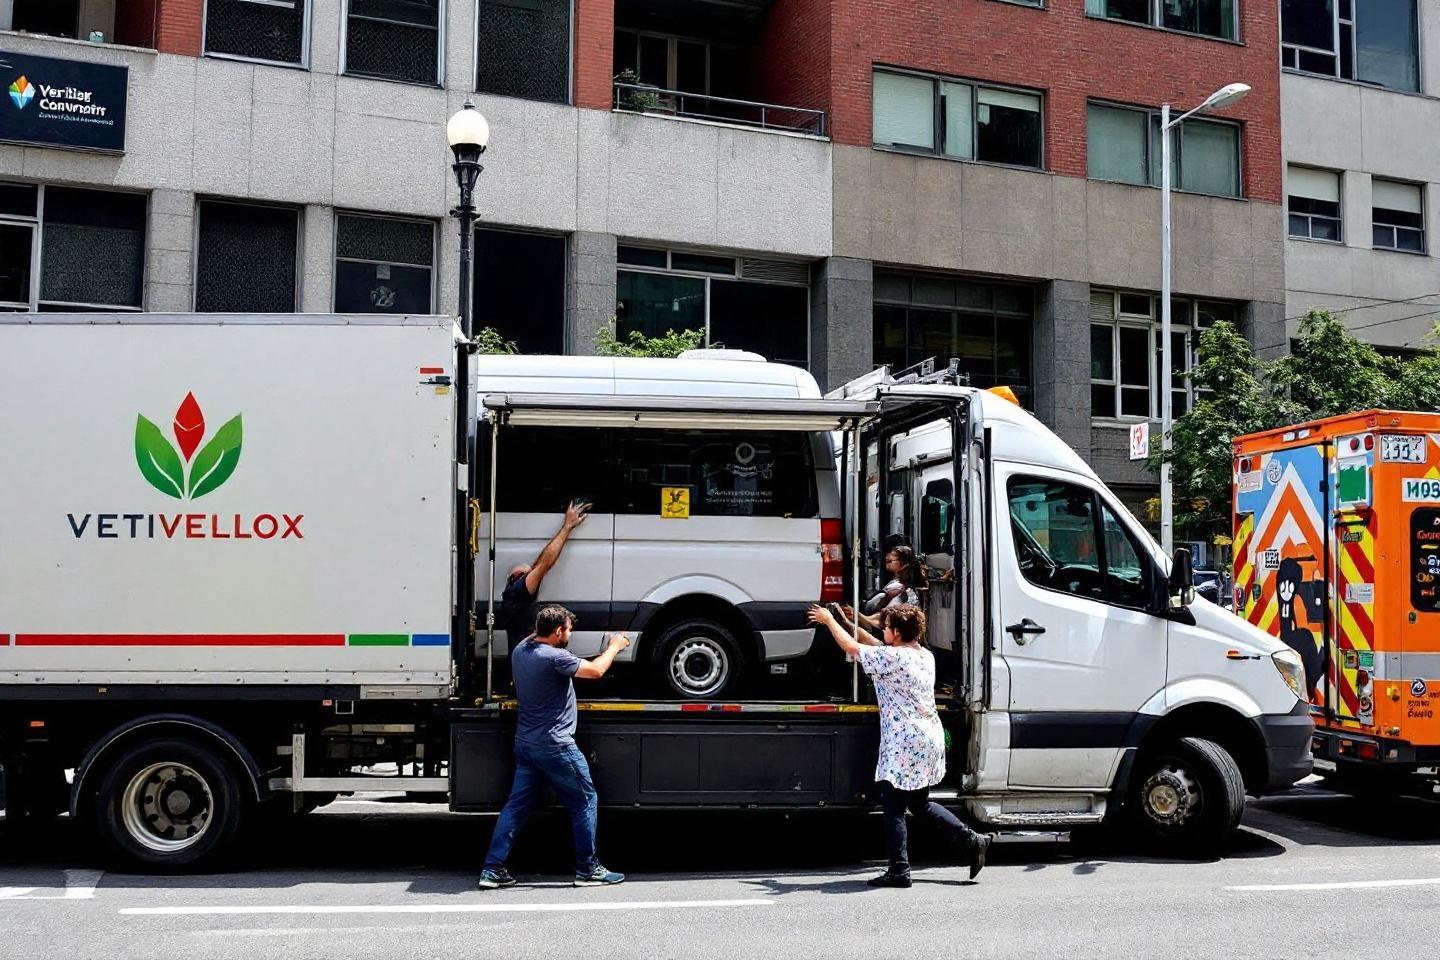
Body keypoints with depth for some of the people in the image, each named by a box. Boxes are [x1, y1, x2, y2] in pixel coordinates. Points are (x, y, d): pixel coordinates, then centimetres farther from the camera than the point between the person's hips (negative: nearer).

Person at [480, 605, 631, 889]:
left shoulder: (521, 650, 4)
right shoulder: (555, 657, -21)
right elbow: (596, 671, -12)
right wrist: (614, 647, 5)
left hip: (525, 743, 8)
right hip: (555, 746, -8)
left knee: (516, 805, 11)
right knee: (584, 802, 6)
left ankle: (492, 869, 8)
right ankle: (588, 869, 13)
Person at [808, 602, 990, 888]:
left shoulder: (892, 658, -14)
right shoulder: (925, 656, 12)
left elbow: (850, 647, -6)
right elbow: (879, 648, 24)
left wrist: (829, 620, 9)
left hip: (905, 742, -9)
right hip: (931, 738, 9)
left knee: (893, 805, 0)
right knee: (920, 802, 21)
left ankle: (899, 870, 0)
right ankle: (971, 840, 16)